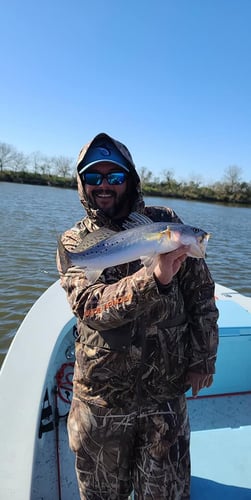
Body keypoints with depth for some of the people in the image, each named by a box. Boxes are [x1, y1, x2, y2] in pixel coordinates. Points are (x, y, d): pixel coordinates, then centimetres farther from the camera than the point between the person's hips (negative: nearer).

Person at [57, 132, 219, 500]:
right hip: (101, 394, 1)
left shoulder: (165, 222, -4)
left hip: (167, 390, 0)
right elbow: (91, 306, -22)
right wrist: (153, 279, -37)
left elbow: (201, 292, 0)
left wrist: (203, 359, -2)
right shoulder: (74, 242, -5)